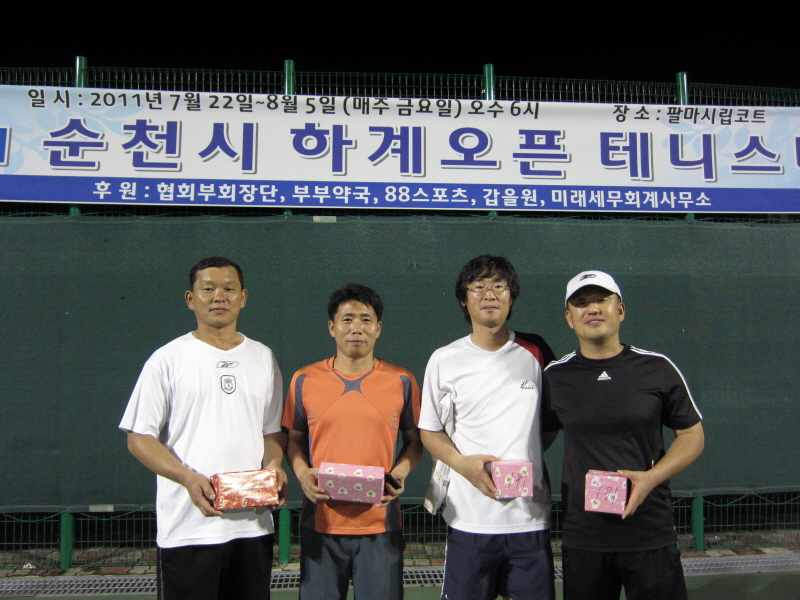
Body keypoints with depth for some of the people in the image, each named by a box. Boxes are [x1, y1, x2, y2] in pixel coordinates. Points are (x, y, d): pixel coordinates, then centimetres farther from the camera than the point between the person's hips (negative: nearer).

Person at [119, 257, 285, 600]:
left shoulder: (263, 358, 10)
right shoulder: (168, 359, -2)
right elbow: (139, 437, -4)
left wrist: (273, 465, -6)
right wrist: (189, 478, -18)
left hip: (254, 524, 4)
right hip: (188, 528, -3)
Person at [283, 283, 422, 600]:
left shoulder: (401, 381, 1)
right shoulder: (305, 380, 2)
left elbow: (414, 440, 9)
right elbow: (293, 438, 11)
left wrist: (400, 472, -9)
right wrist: (302, 473, -7)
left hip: (380, 523, 0)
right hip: (320, 522, 1)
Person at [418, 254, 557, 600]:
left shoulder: (536, 352, 4)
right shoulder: (445, 360, 1)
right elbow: (430, 431, 6)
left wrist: (528, 458, 2)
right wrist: (463, 462, -11)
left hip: (530, 516, 1)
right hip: (469, 517, -1)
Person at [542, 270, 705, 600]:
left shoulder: (657, 368, -1)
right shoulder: (555, 376, 2)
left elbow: (692, 434, 4)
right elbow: (543, 435, 12)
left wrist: (651, 477, -10)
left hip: (652, 535, -1)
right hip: (582, 535, 1)